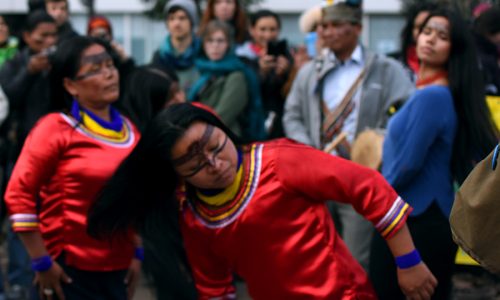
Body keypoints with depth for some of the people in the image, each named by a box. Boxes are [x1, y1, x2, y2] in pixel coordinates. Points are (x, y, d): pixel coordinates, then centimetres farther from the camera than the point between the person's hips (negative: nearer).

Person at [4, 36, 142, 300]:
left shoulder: (129, 131, 8)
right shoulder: (55, 128, -8)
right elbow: (18, 196, -11)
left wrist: (137, 253, 13)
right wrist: (42, 263, -12)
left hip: (116, 268, 5)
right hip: (69, 269, -5)